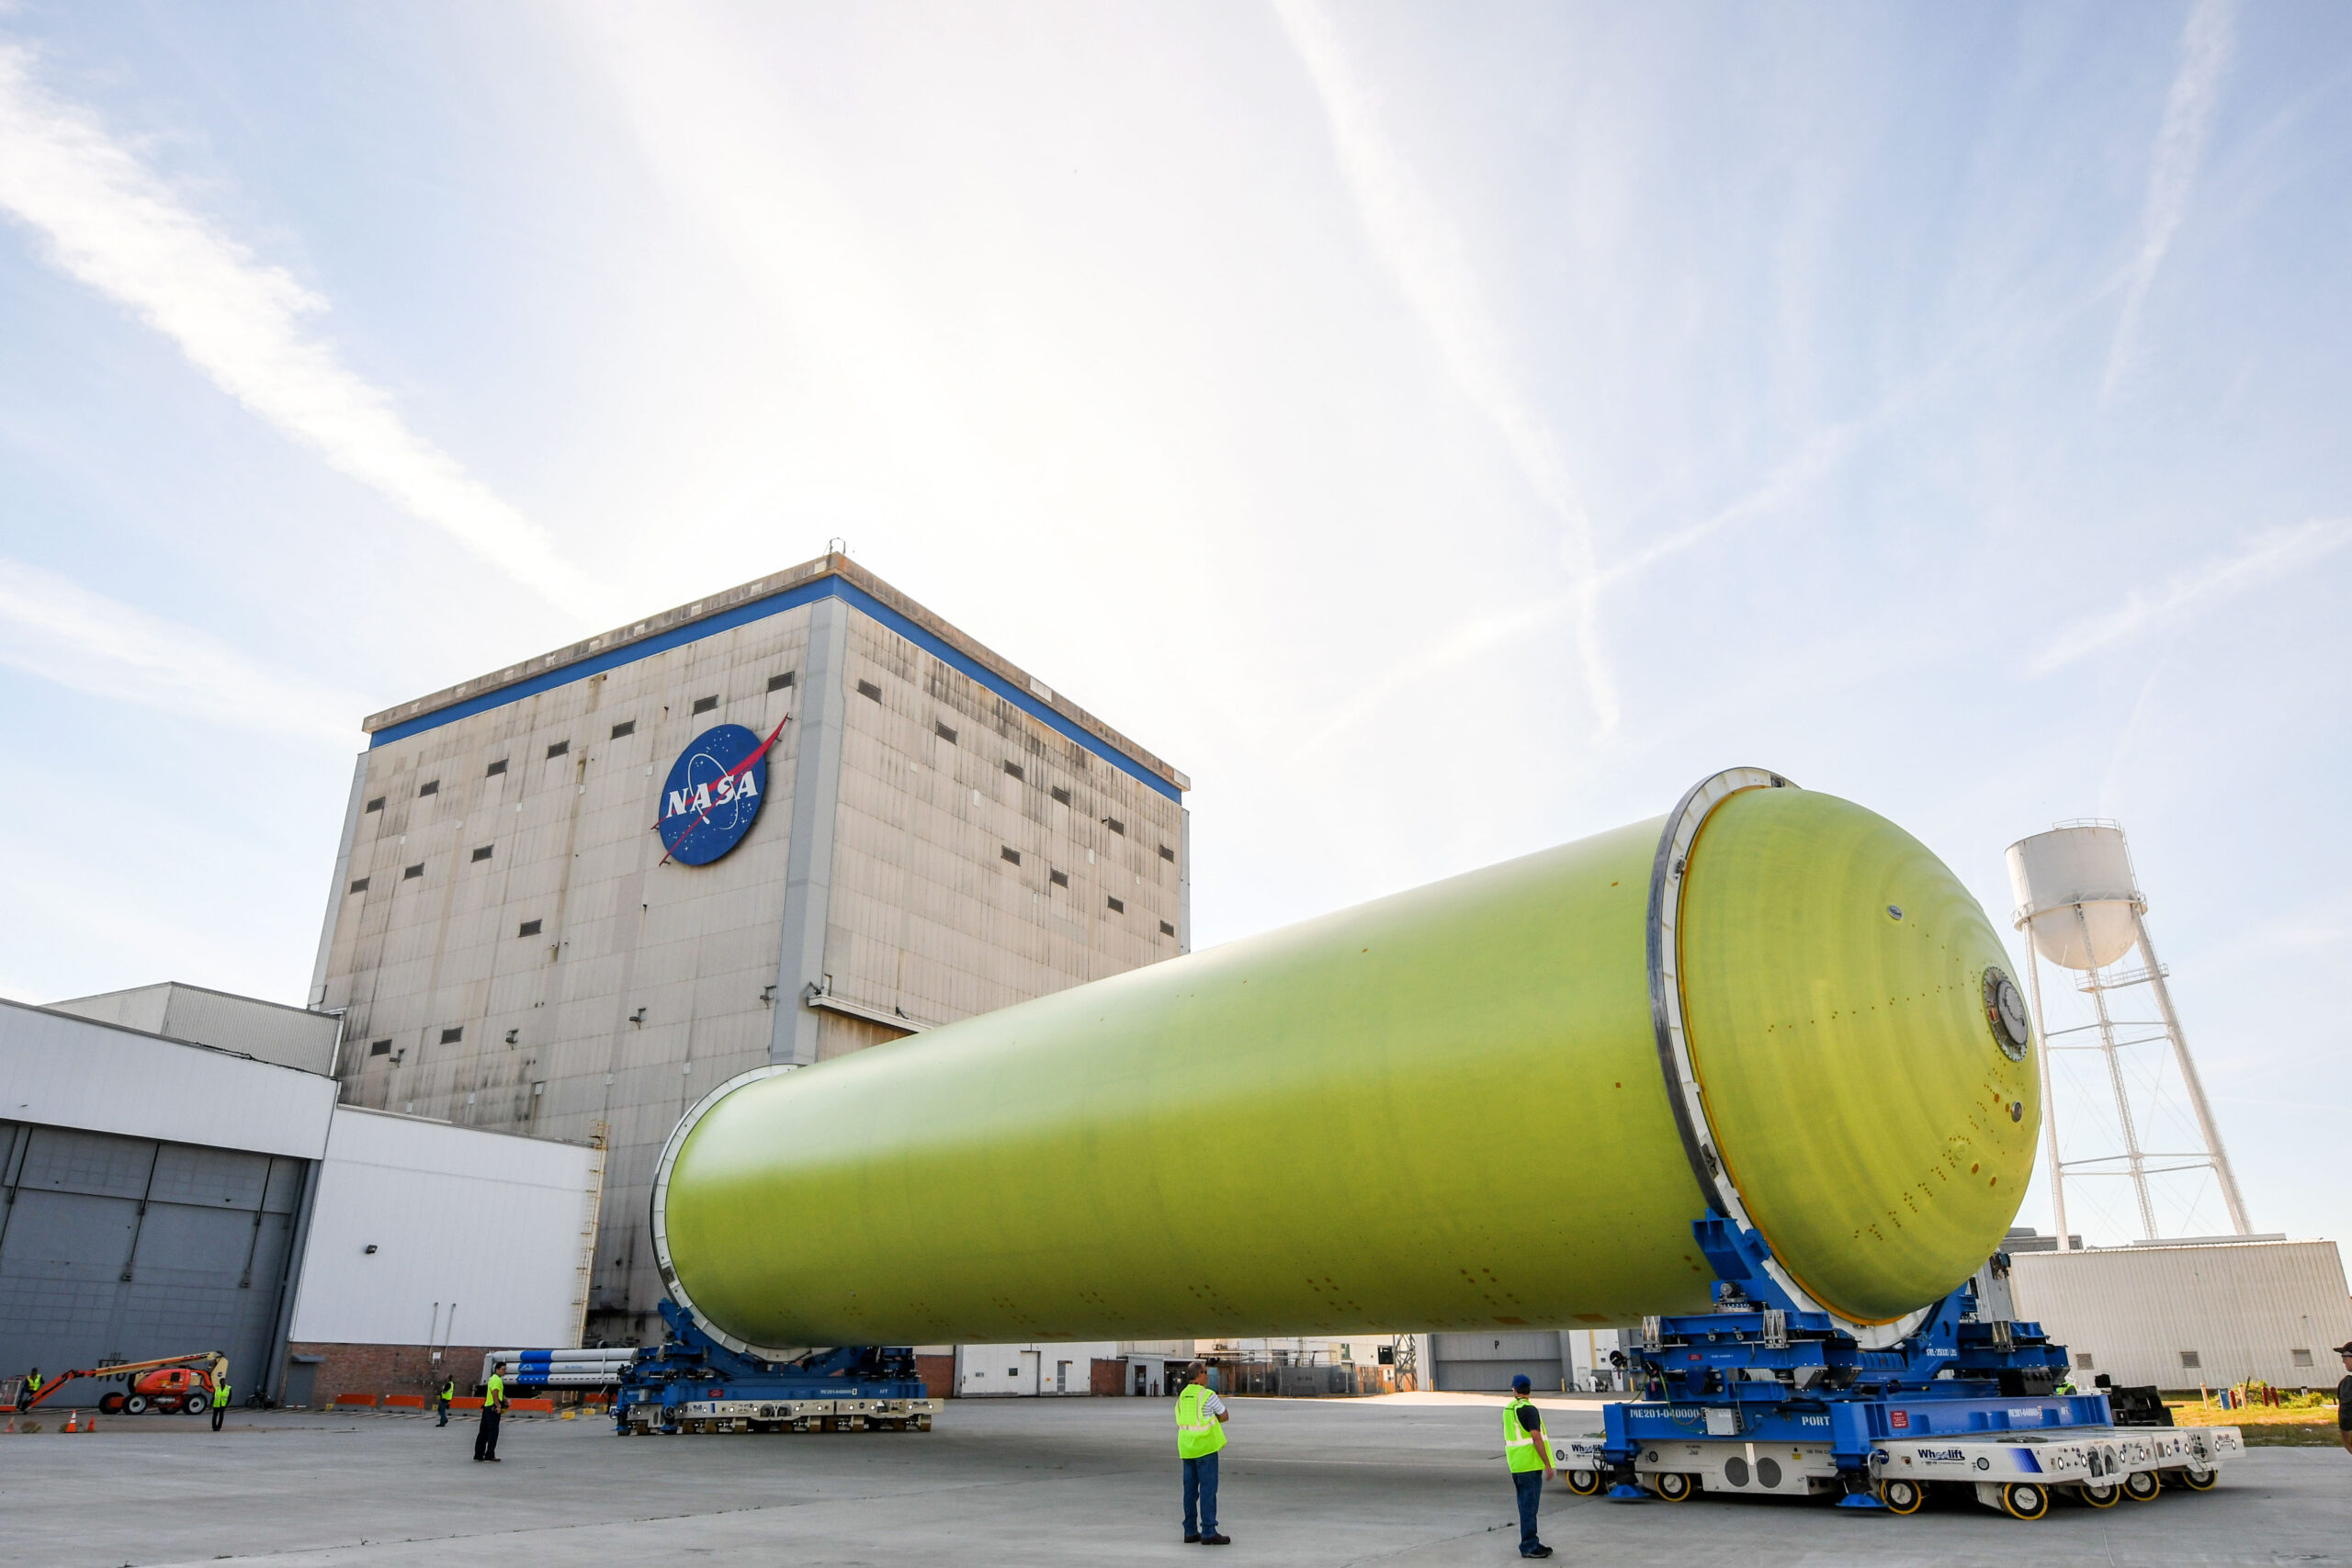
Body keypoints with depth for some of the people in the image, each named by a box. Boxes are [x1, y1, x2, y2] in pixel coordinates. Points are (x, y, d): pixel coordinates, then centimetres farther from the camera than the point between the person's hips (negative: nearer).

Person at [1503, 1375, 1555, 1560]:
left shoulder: (1508, 1410, 11)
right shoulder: (1529, 1410, -14)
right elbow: (1537, 1439, -19)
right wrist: (1547, 1464, -13)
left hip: (1516, 1465, 8)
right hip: (1530, 1464, -8)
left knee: (1525, 1506, 14)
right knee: (1529, 1506, -4)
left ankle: (1530, 1544, 21)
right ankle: (1529, 1547, -2)